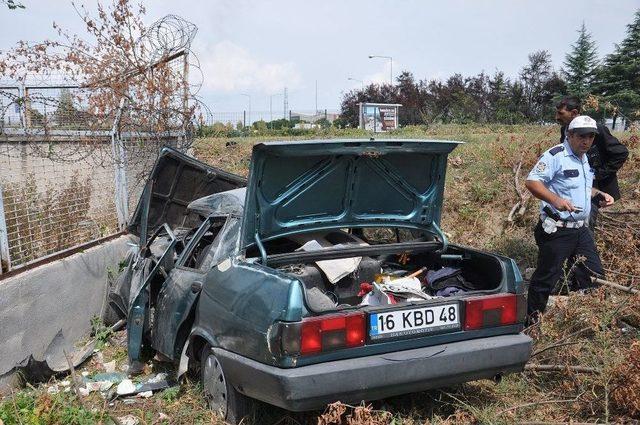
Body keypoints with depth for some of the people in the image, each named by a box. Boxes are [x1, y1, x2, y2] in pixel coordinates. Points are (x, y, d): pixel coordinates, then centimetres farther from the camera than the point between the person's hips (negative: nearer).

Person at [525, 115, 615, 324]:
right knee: (547, 276, 1)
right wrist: (555, 199, -37)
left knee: (594, 275, 13)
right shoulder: (555, 155, -15)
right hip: (557, 230, -9)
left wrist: (599, 194, 11)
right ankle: (531, 320, 16)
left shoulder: (585, 159, 14)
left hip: (581, 229, 9)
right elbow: (531, 181, -24)